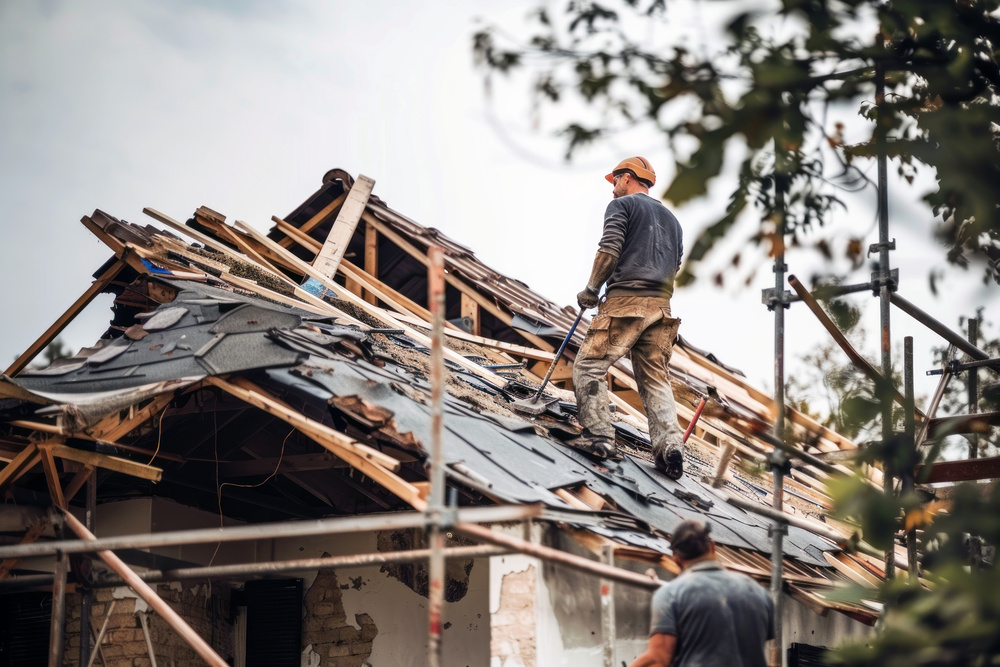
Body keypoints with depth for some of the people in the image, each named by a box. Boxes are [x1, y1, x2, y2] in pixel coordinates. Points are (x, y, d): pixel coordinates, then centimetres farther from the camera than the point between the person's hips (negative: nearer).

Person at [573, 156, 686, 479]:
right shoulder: (671, 218, 27)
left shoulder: (622, 205, 4)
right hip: (661, 306, 7)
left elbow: (609, 250, -9)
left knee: (589, 366, -1)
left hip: (625, 300, -7)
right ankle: (670, 444, -7)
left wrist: (591, 289, -1)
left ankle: (599, 438, -11)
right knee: (655, 378, 8)